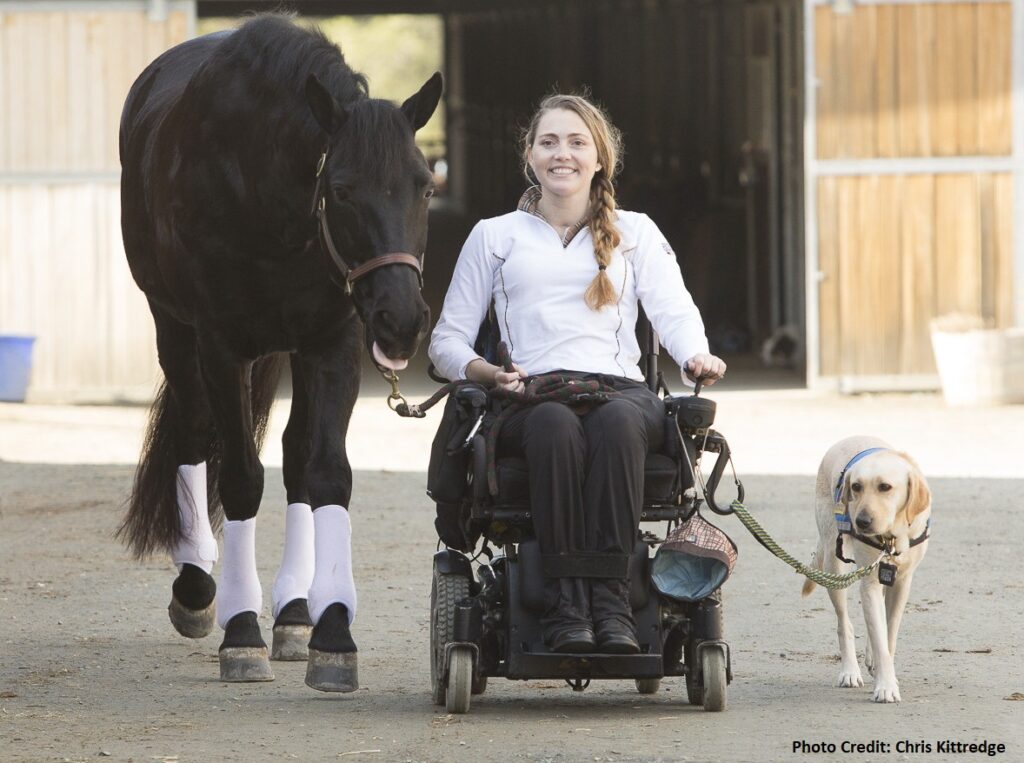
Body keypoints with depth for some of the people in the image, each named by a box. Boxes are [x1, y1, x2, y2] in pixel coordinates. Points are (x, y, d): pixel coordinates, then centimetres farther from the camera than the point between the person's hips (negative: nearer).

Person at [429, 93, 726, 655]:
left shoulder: (636, 233, 23)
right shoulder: (495, 236, 22)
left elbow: (674, 312, 8)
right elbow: (448, 338, 17)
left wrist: (696, 357, -17)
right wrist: (486, 372, -7)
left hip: (621, 391, 1)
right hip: (532, 399, 0)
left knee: (618, 422, -38)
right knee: (556, 424, -39)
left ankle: (611, 599, -43)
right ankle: (564, 603, -42)